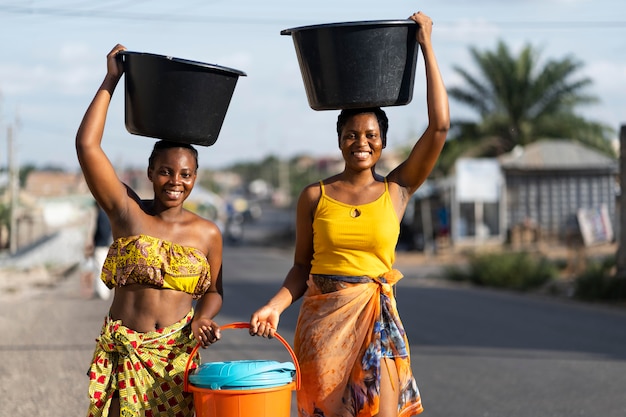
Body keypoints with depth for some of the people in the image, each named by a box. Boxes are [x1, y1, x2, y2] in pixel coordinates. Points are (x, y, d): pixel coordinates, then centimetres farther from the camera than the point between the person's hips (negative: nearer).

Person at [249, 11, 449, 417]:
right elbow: (302, 266, 9)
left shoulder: (397, 190, 3)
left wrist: (426, 45, -2)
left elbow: (440, 126, -5)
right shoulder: (315, 197, 4)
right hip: (322, 319, 1)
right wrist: (275, 306, -10)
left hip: (378, 321, 0)